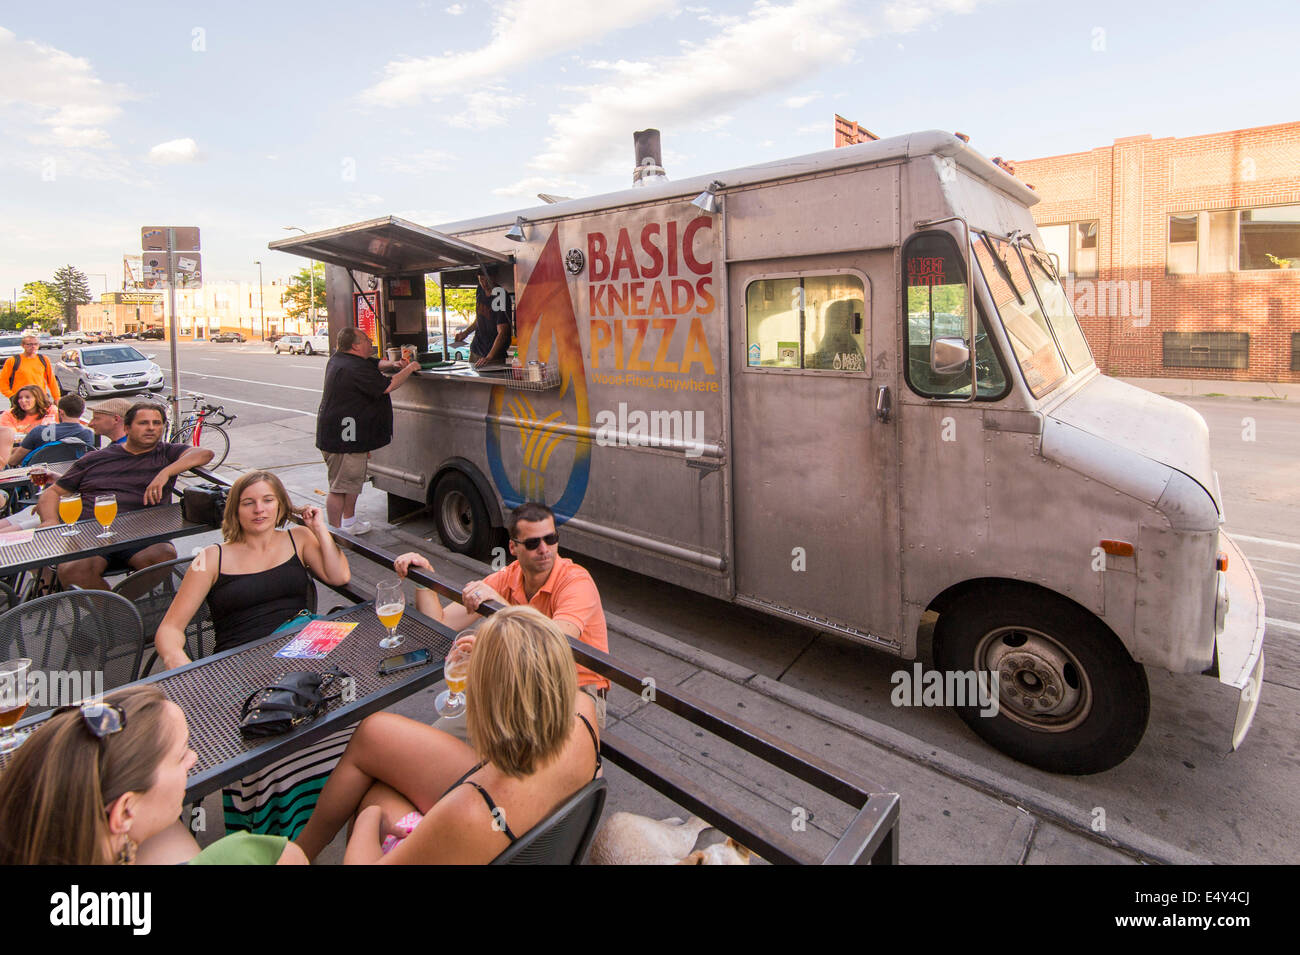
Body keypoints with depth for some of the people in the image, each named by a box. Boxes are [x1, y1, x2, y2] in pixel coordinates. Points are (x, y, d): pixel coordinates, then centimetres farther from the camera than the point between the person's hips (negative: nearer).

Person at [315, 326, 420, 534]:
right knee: (340, 487, -3)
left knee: (354, 481, 22)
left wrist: (392, 365, 2)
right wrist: (409, 369, -7)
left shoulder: (340, 359, 10)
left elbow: (375, 365, 23)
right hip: (341, 439, -11)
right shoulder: (354, 369, -23)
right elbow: (388, 386, -21)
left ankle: (349, 523, 35)